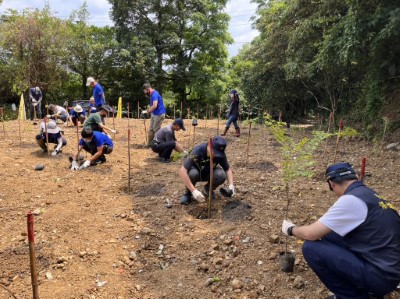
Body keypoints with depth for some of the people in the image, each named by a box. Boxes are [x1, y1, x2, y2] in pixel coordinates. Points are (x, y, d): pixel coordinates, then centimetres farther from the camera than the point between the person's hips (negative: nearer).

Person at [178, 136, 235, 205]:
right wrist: (194, 191, -45)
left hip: (209, 173, 3)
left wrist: (231, 185, -25)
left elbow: (228, 169, -7)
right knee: (192, 173, -38)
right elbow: (182, 171, -40)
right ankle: (188, 193, -7)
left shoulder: (220, 153, -23)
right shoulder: (198, 151, -34)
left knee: (221, 175, -28)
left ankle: (208, 189, 3)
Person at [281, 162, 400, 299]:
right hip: (388, 266, 9)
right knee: (328, 234, 13)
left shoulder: (351, 199, -20)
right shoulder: (369, 194, 8)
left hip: (381, 275, -9)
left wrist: (291, 229, 3)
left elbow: (311, 234, -17)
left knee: (311, 248, -14)